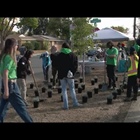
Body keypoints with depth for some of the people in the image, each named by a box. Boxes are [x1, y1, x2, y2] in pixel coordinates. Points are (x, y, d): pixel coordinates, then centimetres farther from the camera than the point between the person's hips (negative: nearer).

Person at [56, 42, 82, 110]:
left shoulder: (59, 55, -1)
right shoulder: (73, 55, 3)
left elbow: (57, 66, -1)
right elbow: (76, 65, 0)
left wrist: (60, 72, 7)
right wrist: (73, 72, 3)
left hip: (62, 75, -1)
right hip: (70, 75, 1)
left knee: (64, 90, 4)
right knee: (72, 89, 13)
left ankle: (66, 105, 4)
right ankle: (75, 103, 18)